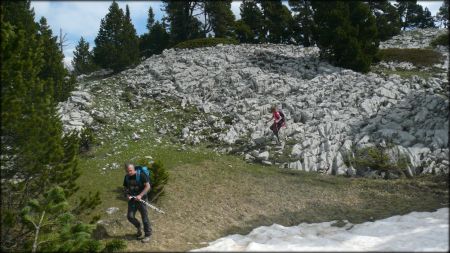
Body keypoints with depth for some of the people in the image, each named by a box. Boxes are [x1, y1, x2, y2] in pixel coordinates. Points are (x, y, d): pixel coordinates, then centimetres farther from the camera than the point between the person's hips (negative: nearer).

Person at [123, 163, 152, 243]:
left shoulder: (141, 175, -15)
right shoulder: (127, 177, 2)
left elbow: (148, 186, -16)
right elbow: (125, 187, 13)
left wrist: (140, 195, -25)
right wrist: (127, 195, -7)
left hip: (141, 199, -5)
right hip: (132, 199, 5)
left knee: (144, 217, 1)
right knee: (130, 216, -3)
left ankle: (148, 235, 16)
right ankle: (138, 227, 27)